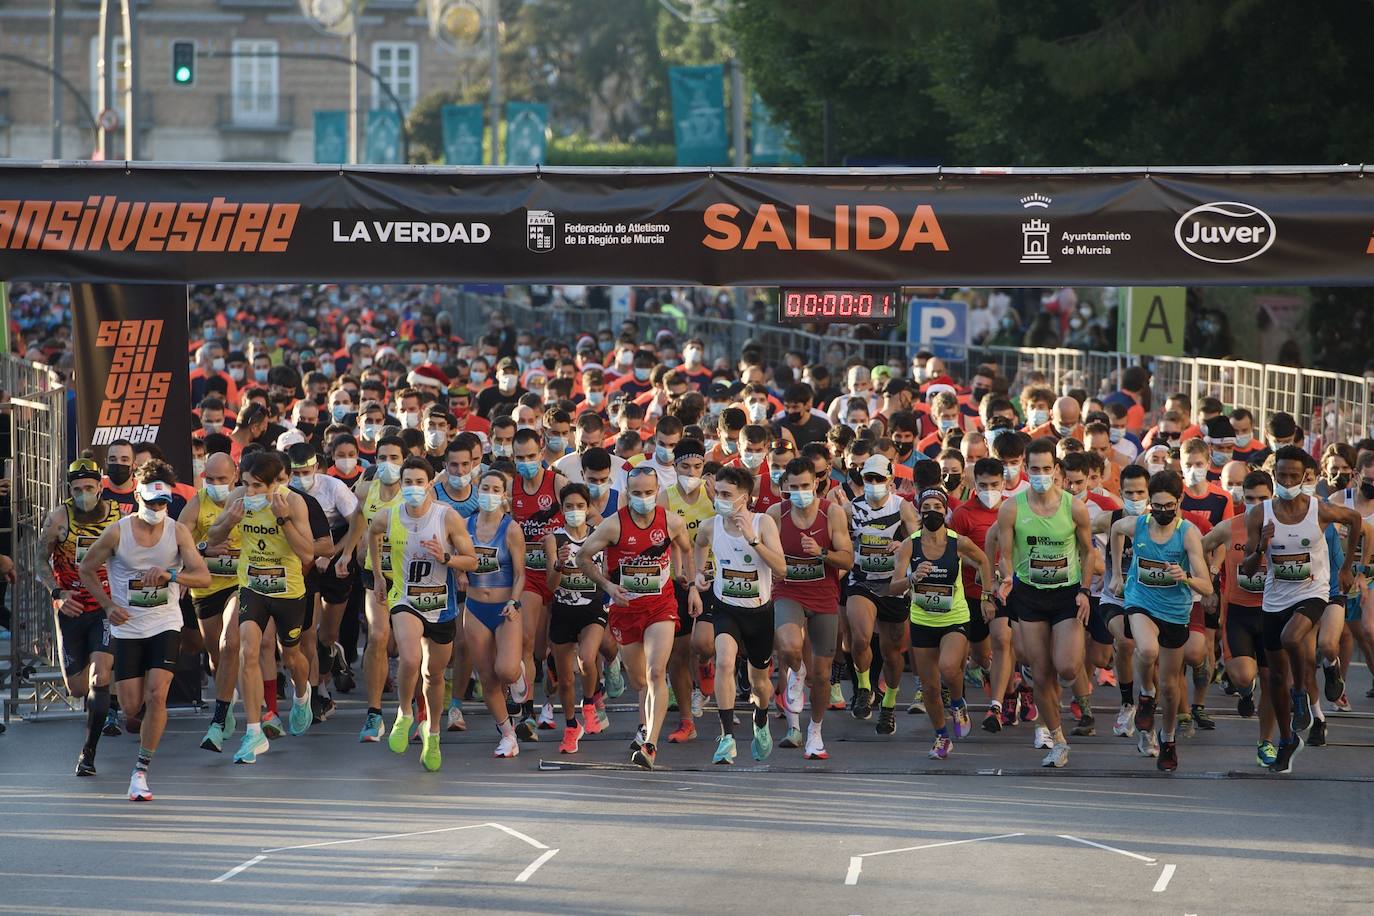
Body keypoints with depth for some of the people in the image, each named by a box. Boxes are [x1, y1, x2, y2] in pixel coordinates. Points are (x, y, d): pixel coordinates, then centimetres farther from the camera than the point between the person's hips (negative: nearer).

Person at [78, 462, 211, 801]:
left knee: (156, 695, -17)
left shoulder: (178, 532, -7)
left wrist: (170, 574, -30)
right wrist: (108, 605, -6)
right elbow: (87, 569, 5)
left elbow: (203, 577, -12)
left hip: (165, 625, 0)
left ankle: (140, 772, -8)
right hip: (127, 627, 0)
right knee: (131, 704, -1)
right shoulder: (117, 532, -9)